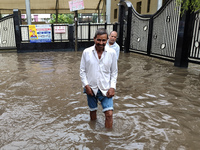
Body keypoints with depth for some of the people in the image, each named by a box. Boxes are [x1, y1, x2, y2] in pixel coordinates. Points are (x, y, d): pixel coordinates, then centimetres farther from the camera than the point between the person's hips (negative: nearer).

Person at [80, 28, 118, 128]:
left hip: (106, 89, -1)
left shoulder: (112, 53, -6)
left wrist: (112, 87, -8)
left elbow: (114, 72, 1)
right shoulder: (86, 52, -6)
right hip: (91, 88, 1)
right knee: (92, 111, 18)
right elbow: (82, 71, 0)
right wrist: (86, 85, -9)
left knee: (109, 114, -6)